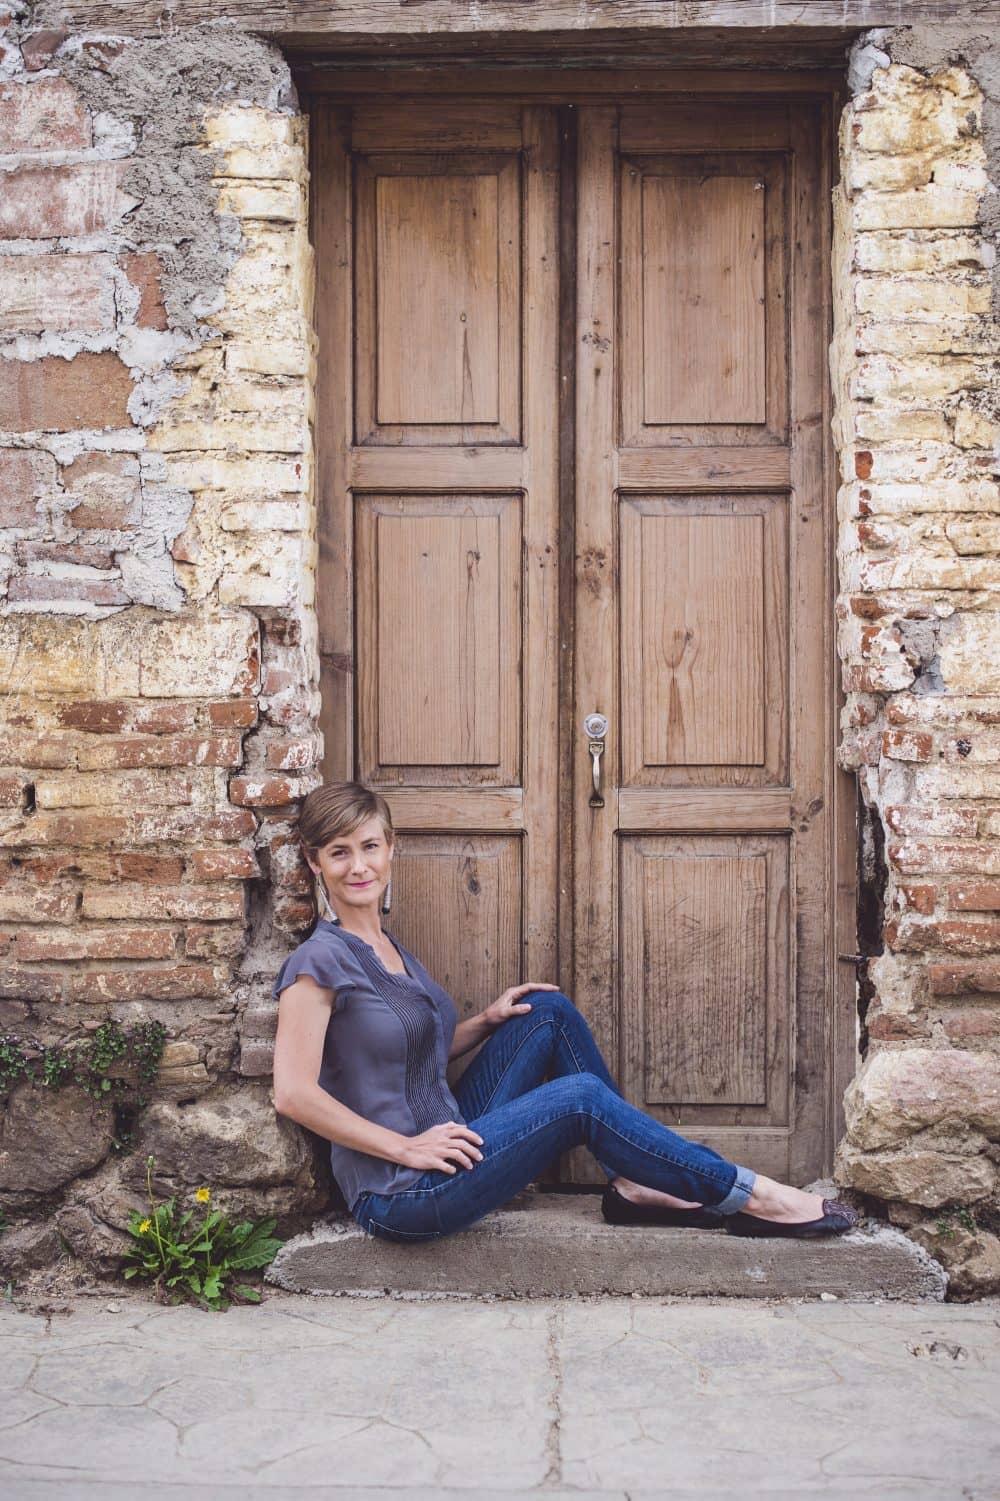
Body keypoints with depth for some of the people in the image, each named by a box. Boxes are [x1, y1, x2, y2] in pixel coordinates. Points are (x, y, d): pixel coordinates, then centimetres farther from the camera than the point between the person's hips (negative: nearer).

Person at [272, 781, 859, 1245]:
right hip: (402, 1199, -9)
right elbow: (294, 1093, -23)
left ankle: (635, 1182, 3)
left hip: (448, 1138, 9)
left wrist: (487, 1021, 4)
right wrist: (408, 1148, -20)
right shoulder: (322, 961, -14)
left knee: (549, 1010, 3)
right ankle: (748, 1195, -3)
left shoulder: (387, 947, 13)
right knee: (581, 1097, -16)